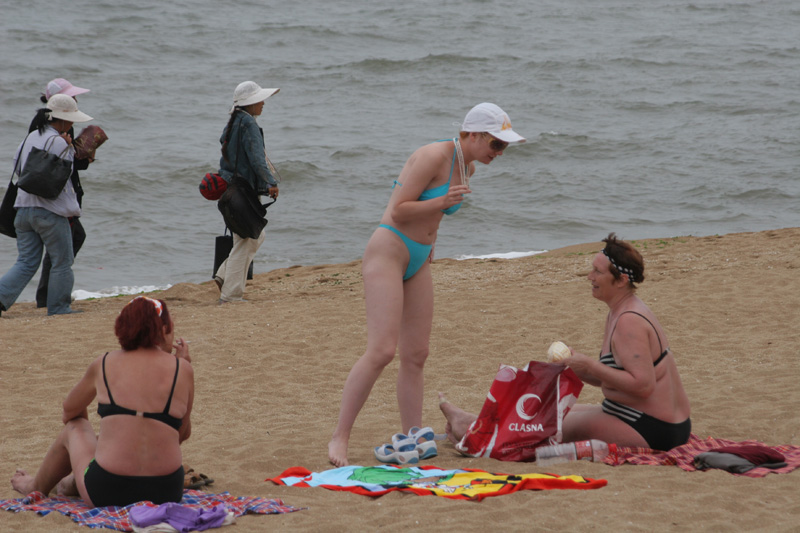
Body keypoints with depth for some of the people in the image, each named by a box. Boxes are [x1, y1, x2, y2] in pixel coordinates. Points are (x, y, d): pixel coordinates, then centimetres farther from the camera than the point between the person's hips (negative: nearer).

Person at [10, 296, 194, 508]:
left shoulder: (104, 365, 2)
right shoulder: (182, 370, -2)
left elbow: (69, 411, 19)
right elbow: (183, 433, 9)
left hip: (108, 492, -2)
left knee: (74, 428, 31)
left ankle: (36, 487, 56)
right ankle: (72, 484, 61)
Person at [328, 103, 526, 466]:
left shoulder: (467, 167, 10)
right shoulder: (435, 156, -17)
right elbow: (399, 211, -19)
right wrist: (443, 201, -29)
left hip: (418, 262, 9)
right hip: (388, 252, -9)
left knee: (415, 356, 8)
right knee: (381, 351, -17)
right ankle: (339, 438, -13)